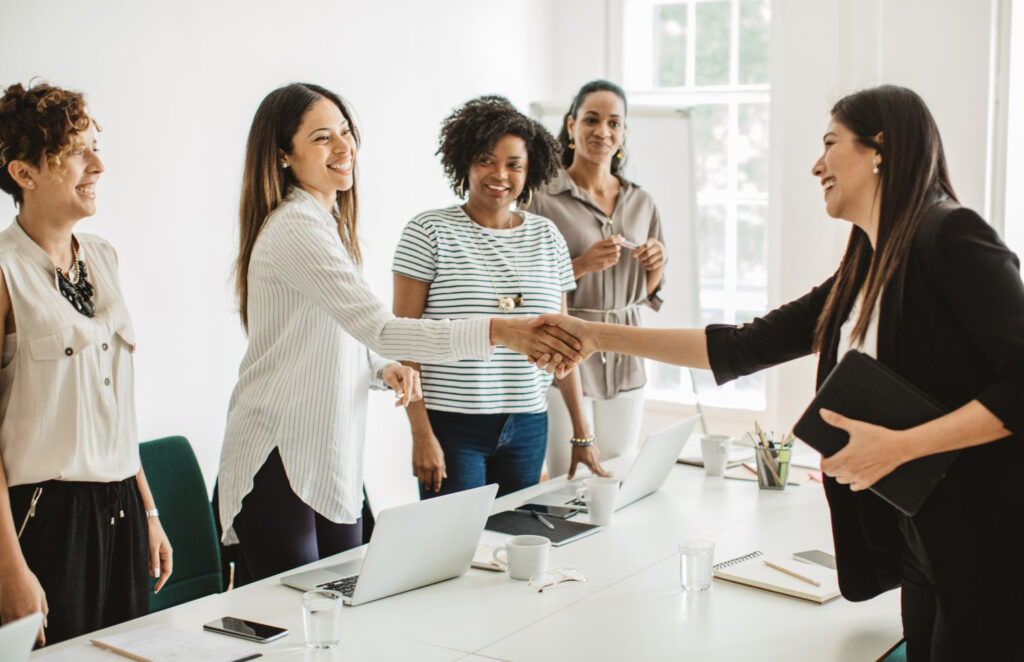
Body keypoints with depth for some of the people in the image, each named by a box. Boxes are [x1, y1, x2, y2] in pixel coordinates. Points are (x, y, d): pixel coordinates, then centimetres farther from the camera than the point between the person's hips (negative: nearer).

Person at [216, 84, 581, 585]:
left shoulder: (330, 221, 14)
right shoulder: (294, 230, -18)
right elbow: (378, 328, -29)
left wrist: (385, 370, 0)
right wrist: (496, 332, -37)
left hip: (333, 463, 9)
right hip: (280, 464, -9)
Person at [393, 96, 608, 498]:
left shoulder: (547, 237, 9)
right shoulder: (428, 232, -4)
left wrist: (581, 434, 11)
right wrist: (421, 433, -13)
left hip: (528, 429, 4)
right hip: (452, 425, -4)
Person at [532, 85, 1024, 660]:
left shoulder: (951, 235, -13)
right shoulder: (862, 276, 13)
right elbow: (744, 348, 13)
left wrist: (899, 445, -24)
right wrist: (598, 335, 12)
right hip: (921, 544, 8)